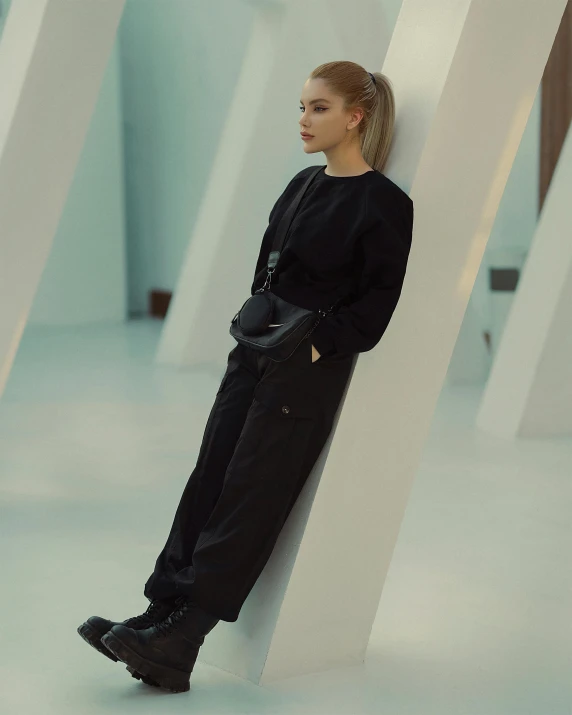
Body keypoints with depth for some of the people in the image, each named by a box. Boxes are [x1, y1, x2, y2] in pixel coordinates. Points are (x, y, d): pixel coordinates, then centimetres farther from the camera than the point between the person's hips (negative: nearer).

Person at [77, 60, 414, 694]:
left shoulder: (384, 205, -10)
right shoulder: (303, 185, 13)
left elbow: (377, 303, -12)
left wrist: (315, 346, -17)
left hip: (307, 374, -8)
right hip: (253, 356, 8)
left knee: (248, 504, -6)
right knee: (207, 483, 3)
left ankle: (175, 647, -5)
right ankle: (158, 617, 5)